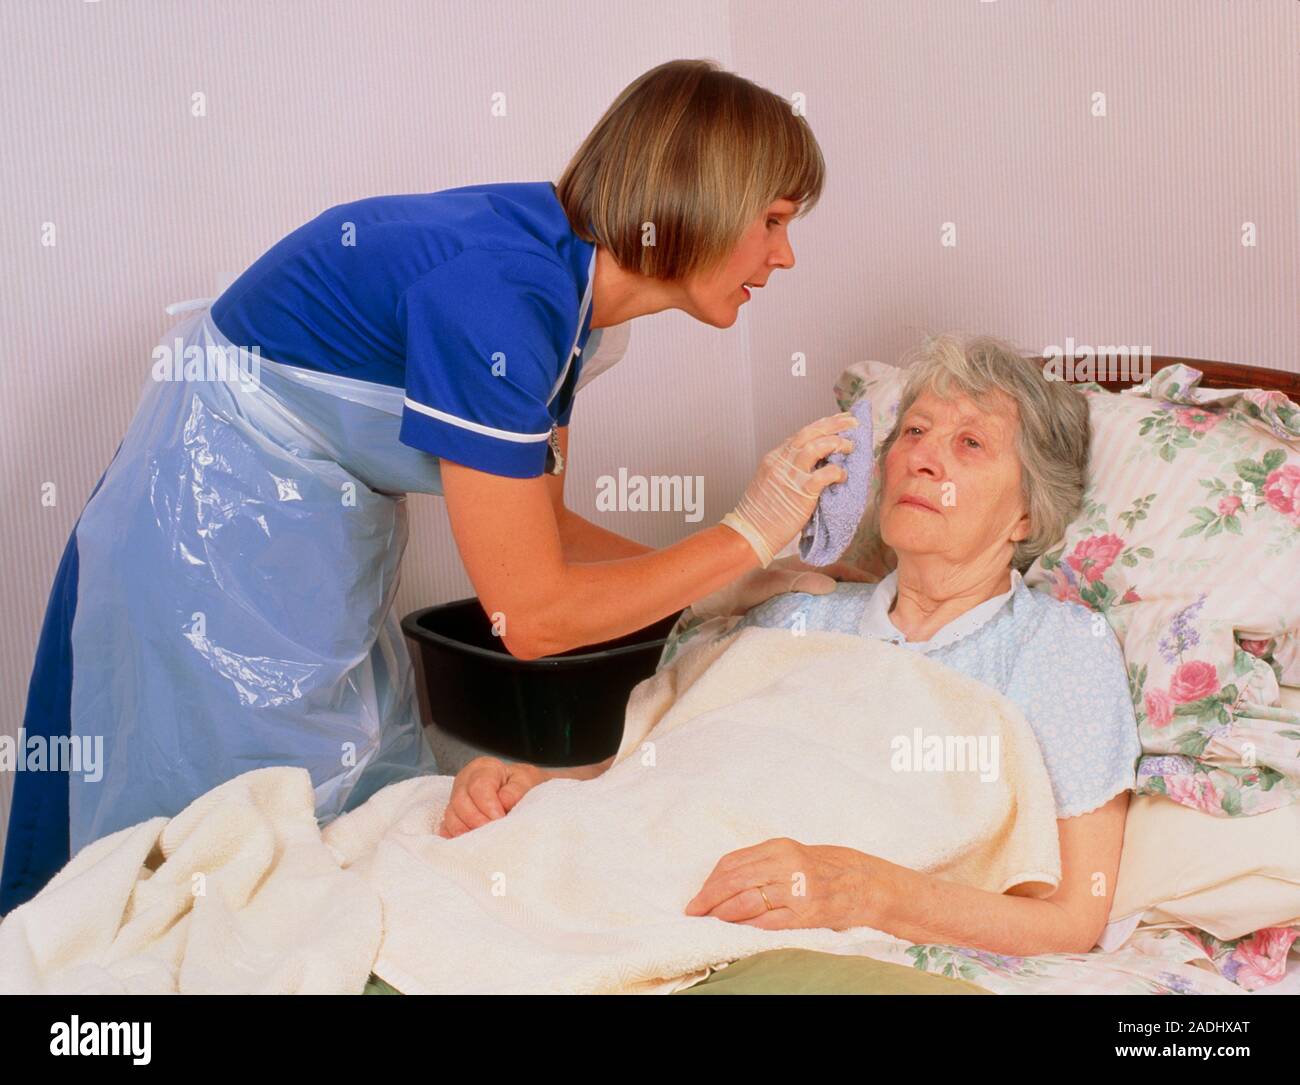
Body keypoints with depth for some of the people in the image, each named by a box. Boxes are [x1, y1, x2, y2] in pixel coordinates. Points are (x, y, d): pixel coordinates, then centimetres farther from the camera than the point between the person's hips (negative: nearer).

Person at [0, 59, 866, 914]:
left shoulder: (565, 282, -2)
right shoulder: (497, 290, -30)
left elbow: (538, 529, 7)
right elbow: (531, 615, -26)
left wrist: (741, 583, 1)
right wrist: (744, 536, -17)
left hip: (326, 538, 9)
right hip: (220, 543, -9)